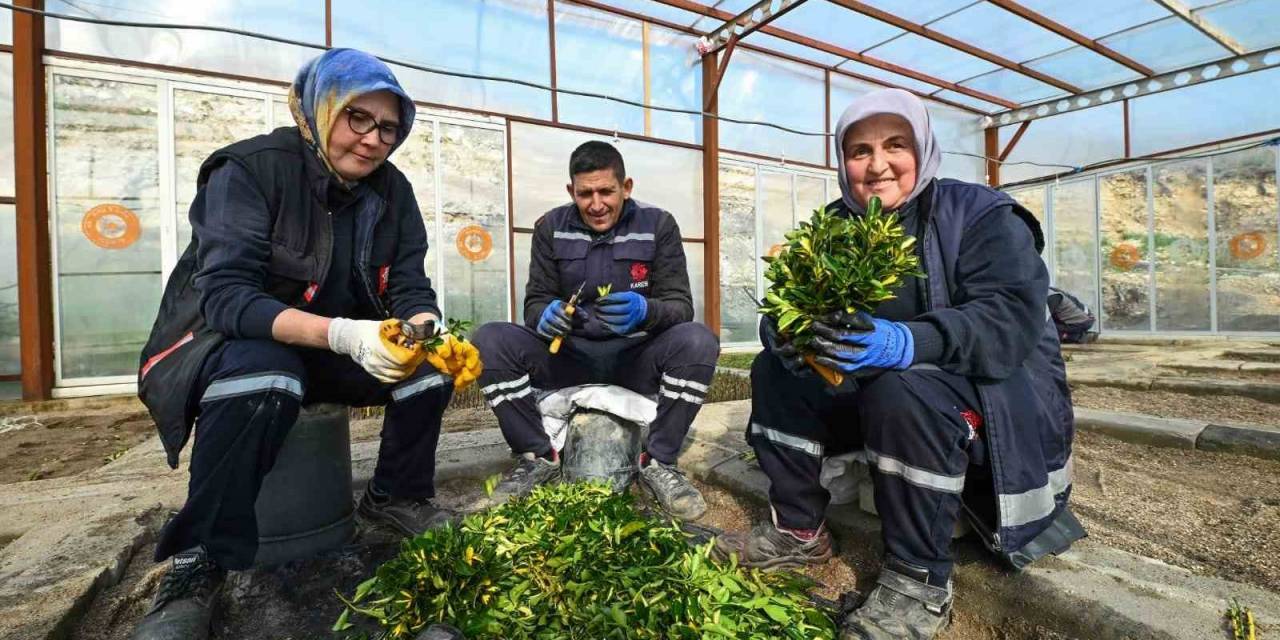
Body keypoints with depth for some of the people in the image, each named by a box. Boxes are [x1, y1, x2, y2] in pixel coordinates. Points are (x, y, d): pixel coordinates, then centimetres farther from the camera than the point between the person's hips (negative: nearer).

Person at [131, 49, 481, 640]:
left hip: (342, 344, 5)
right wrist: (342, 333, -44)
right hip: (231, 340, -4)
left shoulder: (392, 191, -4)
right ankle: (198, 563, -18)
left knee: (432, 364, -17)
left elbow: (409, 289, -6)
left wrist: (432, 335, -30)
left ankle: (396, 496, 4)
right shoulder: (251, 169, -19)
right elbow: (225, 296, -28)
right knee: (261, 378, -37)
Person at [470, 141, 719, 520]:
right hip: (568, 355, 2)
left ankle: (658, 461, -13)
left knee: (698, 341, -30)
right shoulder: (551, 228, 1)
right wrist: (547, 314, -27)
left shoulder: (658, 225, -4)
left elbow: (681, 306, -9)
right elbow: (535, 302, 0)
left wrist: (645, 310, -34)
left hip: (635, 356, -1)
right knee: (490, 340, -22)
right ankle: (538, 457, -6)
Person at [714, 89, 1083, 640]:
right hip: (880, 388, 5)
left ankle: (918, 582, -16)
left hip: (998, 395, -5)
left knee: (906, 392, -36)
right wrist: (786, 332, -31)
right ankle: (799, 529, 2)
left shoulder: (982, 215, -12)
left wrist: (908, 342, -45)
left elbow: (1013, 320, -26)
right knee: (775, 370, -8)